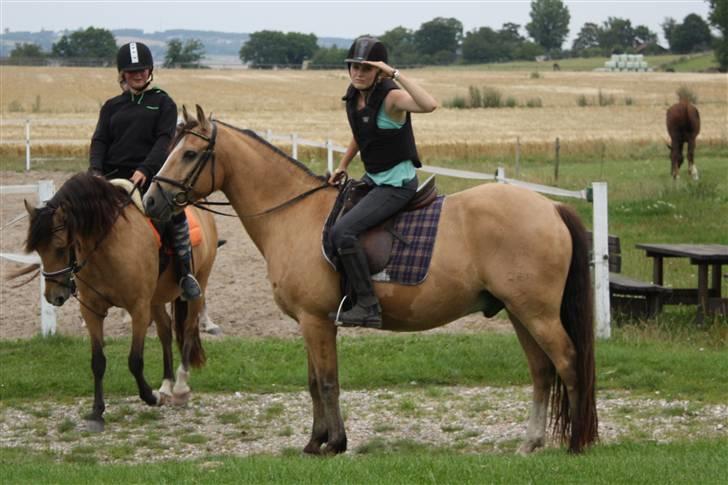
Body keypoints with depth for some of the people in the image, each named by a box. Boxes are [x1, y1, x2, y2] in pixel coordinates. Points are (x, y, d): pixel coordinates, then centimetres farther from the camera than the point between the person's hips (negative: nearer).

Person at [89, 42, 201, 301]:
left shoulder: (162, 102, 8)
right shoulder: (112, 106, 18)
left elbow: (164, 140, -4)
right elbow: (100, 141, 10)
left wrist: (145, 170, -20)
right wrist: (96, 171, -11)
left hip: (150, 175, -4)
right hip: (114, 176, 4)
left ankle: (186, 273, -20)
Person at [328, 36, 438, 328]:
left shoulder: (390, 98, -21)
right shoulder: (354, 96, 3)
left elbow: (429, 105, -43)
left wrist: (395, 74, -41)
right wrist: (342, 166, 17)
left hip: (397, 183, -9)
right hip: (373, 180, 9)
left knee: (342, 231, -25)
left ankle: (368, 306, -22)